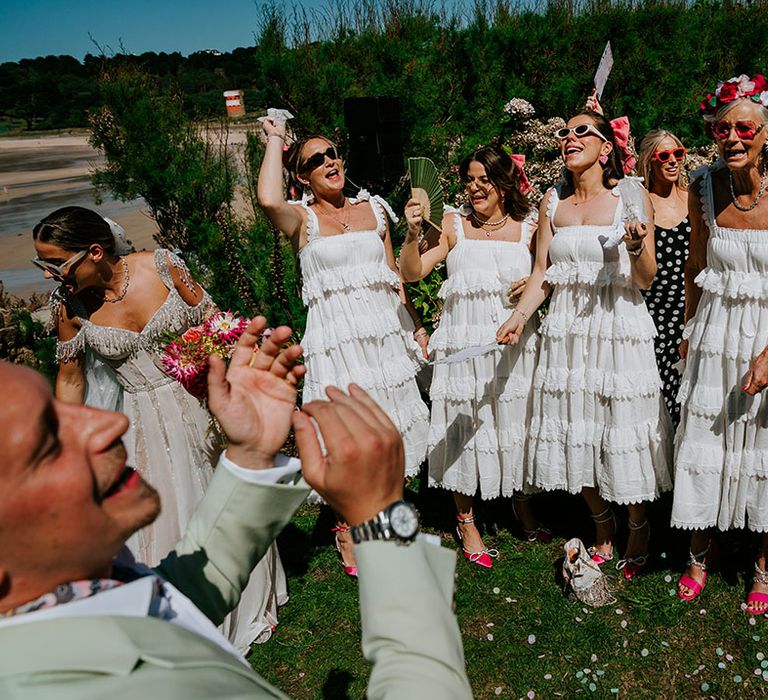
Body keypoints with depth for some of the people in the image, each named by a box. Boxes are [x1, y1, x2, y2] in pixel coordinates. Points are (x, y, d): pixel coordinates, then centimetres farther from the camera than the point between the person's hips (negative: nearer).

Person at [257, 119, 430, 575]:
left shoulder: (373, 208, 12)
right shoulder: (303, 219, -1)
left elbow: (394, 274, 15)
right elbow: (268, 199, -25)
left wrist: (414, 325, 10)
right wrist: (275, 140, -10)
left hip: (385, 329, 4)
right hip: (337, 333, -4)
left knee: (391, 422, 11)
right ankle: (347, 526, 24)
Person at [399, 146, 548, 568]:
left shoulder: (528, 227, 5)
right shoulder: (452, 224, 0)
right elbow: (412, 273, -7)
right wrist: (412, 234, -22)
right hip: (464, 341, -1)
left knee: (516, 421, 12)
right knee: (465, 426, 5)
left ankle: (521, 504, 38)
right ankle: (466, 522, 23)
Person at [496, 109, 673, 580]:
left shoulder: (632, 197, -3)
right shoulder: (553, 203, 9)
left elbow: (646, 280, -5)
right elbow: (542, 273, 9)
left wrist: (636, 246, -25)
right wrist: (518, 318, -4)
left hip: (619, 328, -4)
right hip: (567, 329, 4)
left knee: (623, 428, 1)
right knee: (574, 430, 9)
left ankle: (639, 532, 27)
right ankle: (603, 527, 32)